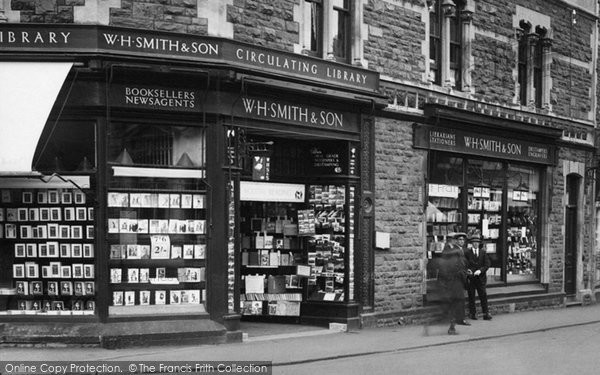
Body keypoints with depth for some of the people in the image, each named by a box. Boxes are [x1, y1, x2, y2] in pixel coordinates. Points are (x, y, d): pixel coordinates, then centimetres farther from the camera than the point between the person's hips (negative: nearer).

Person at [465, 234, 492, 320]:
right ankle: (472, 313, 10)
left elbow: (487, 264, 1)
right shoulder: (467, 252, 0)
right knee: (471, 296, 3)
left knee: (483, 295, -1)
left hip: (480, 277, 2)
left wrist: (480, 270, -13)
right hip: (470, 278, -1)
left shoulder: (483, 252, 7)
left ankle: (486, 313, 3)